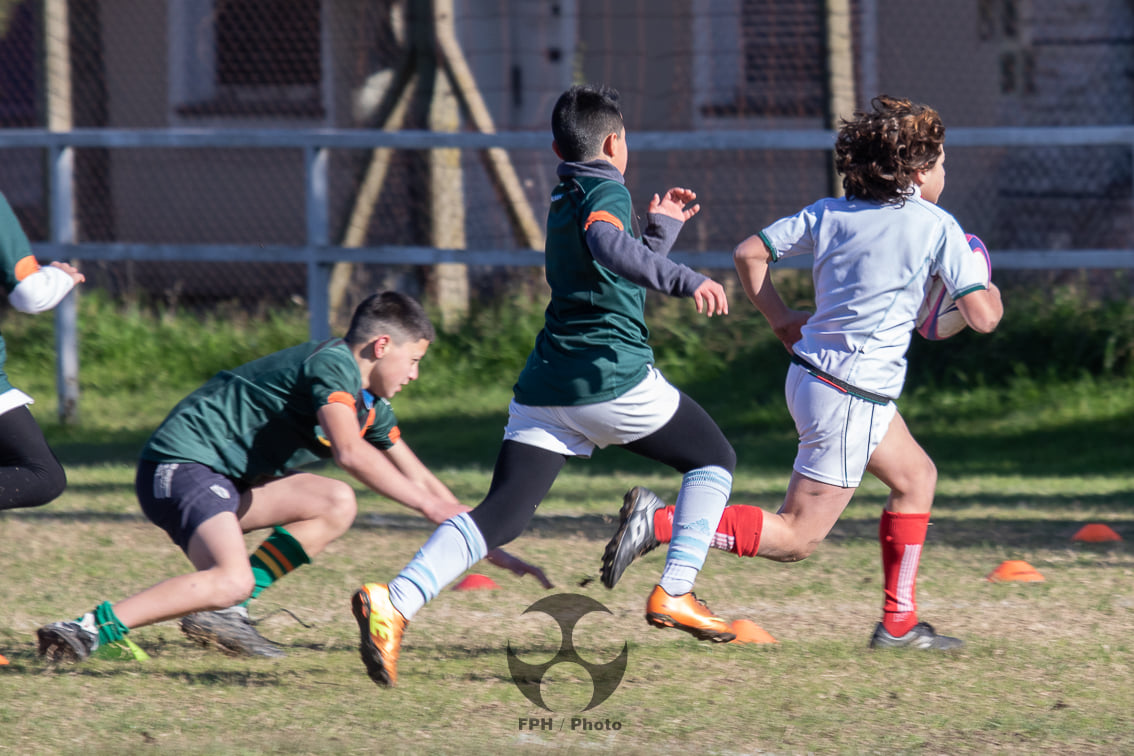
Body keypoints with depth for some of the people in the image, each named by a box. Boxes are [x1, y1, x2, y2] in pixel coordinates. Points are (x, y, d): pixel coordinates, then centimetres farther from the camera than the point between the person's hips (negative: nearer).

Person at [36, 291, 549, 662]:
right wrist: (429, 505, -25)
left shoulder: (370, 403, 16)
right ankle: (89, 630, -27)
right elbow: (349, 452, -29)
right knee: (231, 580, -29)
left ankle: (221, 611, -5)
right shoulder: (333, 365, -14)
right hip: (182, 463, -10)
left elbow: (414, 477, 24)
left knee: (337, 505, 3)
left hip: (225, 478, 10)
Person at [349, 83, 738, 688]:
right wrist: (685, 279, -36)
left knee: (502, 515, -5)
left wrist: (662, 228, 43)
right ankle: (674, 593, 4)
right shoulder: (606, 191, -3)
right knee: (713, 459, 16)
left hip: (544, 389, 7)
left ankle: (394, 601, -27)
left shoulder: (563, 200, 23)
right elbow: (608, 246, -27)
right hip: (613, 380, -7)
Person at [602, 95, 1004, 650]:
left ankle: (899, 624, 24)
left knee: (916, 477, 23)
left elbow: (748, 253, 5)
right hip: (851, 396, -8)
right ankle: (659, 522, -14)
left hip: (810, 371, 8)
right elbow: (983, 317, -10)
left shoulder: (829, 214, 6)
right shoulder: (937, 227, -10)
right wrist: (988, 287, 13)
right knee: (796, 538, -3)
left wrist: (781, 321, 15)